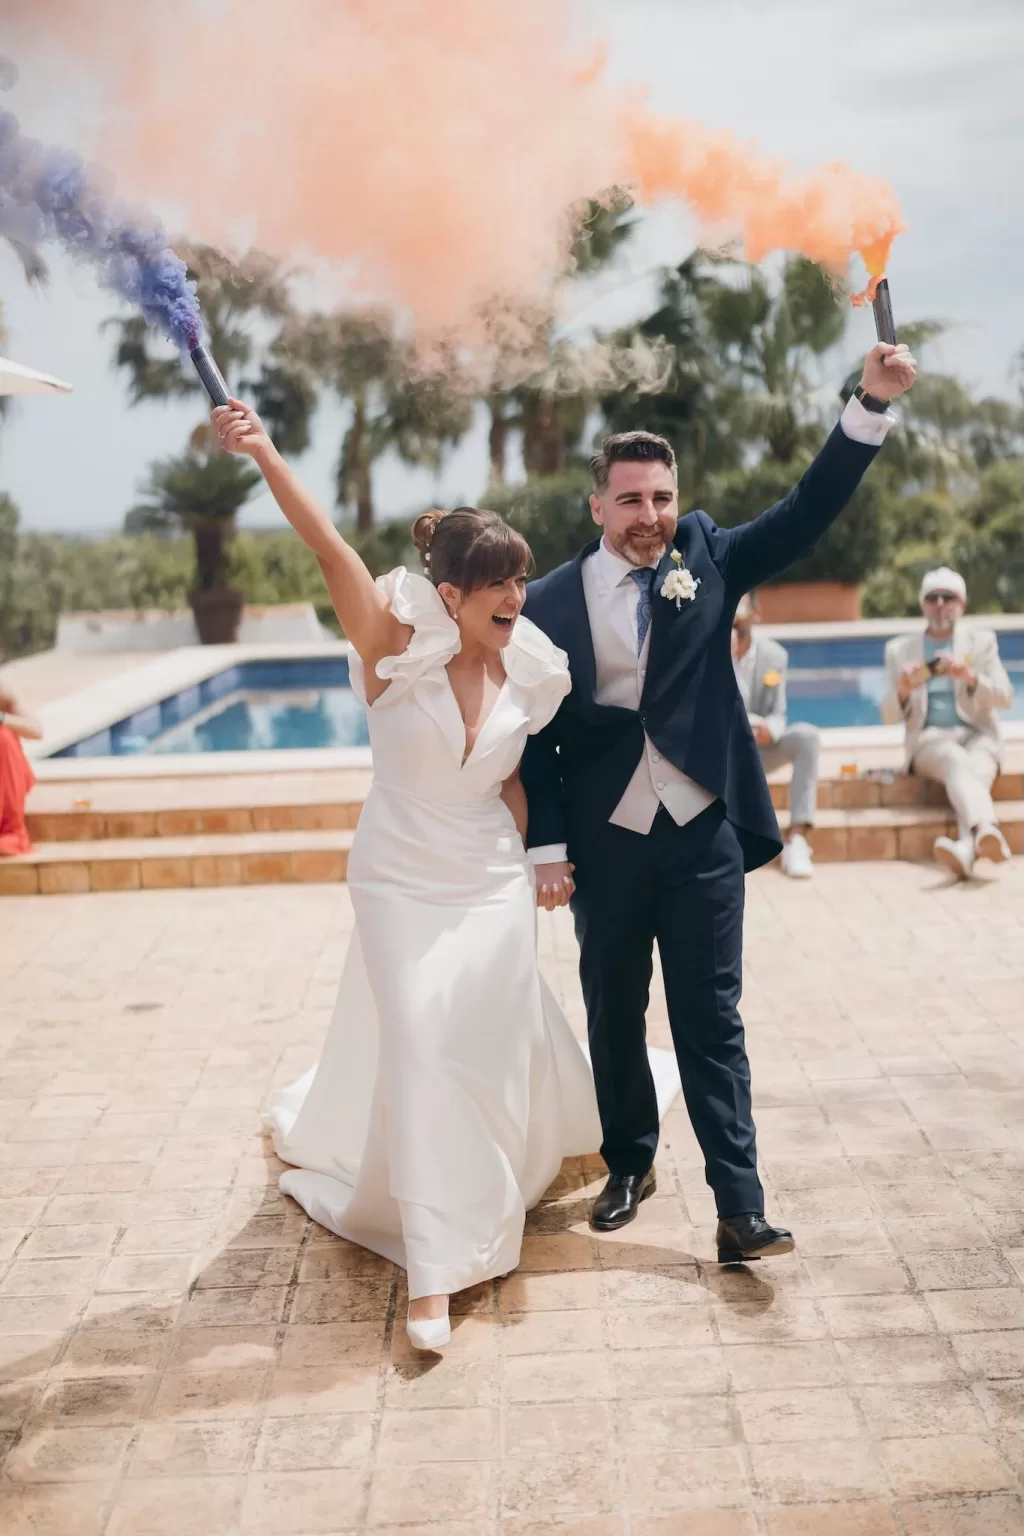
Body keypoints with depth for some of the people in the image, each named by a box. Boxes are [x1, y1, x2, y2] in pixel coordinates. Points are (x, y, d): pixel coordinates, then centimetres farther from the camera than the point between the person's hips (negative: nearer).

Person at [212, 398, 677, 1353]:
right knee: (418, 1049, -10)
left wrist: (543, 857, 9)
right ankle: (431, 1273, 1)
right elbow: (331, 549, -29)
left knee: (494, 1045, 10)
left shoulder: (523, 674, -1)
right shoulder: (397, 647, -14)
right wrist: (264, 455, -41)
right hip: (401, 882, -4)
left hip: (493, 884, 4)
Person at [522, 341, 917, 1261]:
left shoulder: (707, 559, 1)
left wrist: (873, 403, -18)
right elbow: (538, 737, 0)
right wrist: (548, 847, -4)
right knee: (614, 1018, 15)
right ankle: (630, 1166, 35)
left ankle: (741, 1210, 7)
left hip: (703, 836, 0)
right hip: (604, 843, 1)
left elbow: (811, 510, -8)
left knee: (711, 1021, 3)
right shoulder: (551, 603, -3)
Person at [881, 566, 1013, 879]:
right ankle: (986, 831, -66)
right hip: (929, 739, -1)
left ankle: (966, 848, -65)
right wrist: (902, 692, -14)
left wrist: (972, 678, -17)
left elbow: (1005, 698, 3)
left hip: (978, 735, 1)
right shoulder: (900, 649, 13)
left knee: (974, 771, -37)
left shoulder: (981, 640, 14)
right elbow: (890, 717, 10)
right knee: (958, 761, -38)